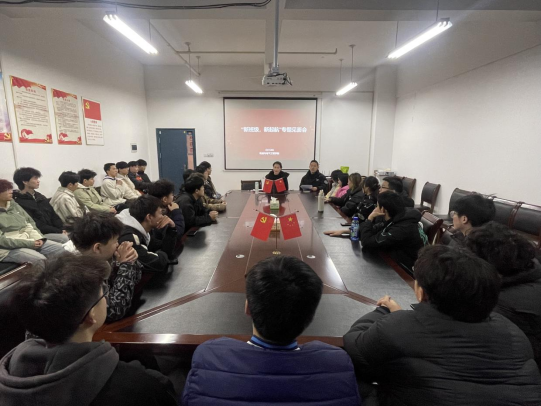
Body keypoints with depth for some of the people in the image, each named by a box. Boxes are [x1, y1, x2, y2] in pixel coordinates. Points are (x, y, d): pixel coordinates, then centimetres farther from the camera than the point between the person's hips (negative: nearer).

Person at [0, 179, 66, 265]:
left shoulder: (14, 205, 12)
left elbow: (30, 223, 12)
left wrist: (38, 238, -6)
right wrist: (29, 243, -18)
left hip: (28, 241, 7)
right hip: (9, 249, -7)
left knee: (61, 249, -6)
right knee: (42, 260, -28)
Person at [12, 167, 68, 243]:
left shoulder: (40, 197, 15)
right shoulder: (20, 202, -9)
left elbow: (54, 216, 12)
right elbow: (37, 226, -13)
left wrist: (62, 229, -4)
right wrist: (59, 231, -14)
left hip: (53, 231, 7)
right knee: (65, 238, -28)